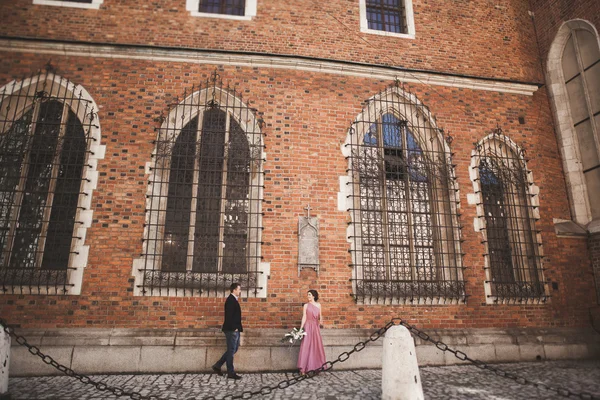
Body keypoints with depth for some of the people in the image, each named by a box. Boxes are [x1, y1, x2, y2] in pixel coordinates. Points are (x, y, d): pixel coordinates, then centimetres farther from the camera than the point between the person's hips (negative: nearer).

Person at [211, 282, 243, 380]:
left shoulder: (233, 300, 14)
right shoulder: (230, 300, -16)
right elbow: (229, 316, -23)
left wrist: (237, 327, 12)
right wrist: (234, 327, -19)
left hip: (234, 329, 10)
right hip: (231, 330, -10)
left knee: (233, 349, 17)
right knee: (231, 350, -1)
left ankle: (217, 366, 22)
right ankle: (231, 373, 9)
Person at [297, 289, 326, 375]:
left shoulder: (318, 305, 11)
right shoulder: (306, 305, 3)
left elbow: (320, 316, 12)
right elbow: (304, 317, -2)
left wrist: (321, 320, -11)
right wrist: (301, 328, -10)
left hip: (316, 327, 3)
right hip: (308, 327, -3)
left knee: (317, 347, 4)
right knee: (306, 346, -7)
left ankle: (317, 367, 13)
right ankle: (303, 369, -6)